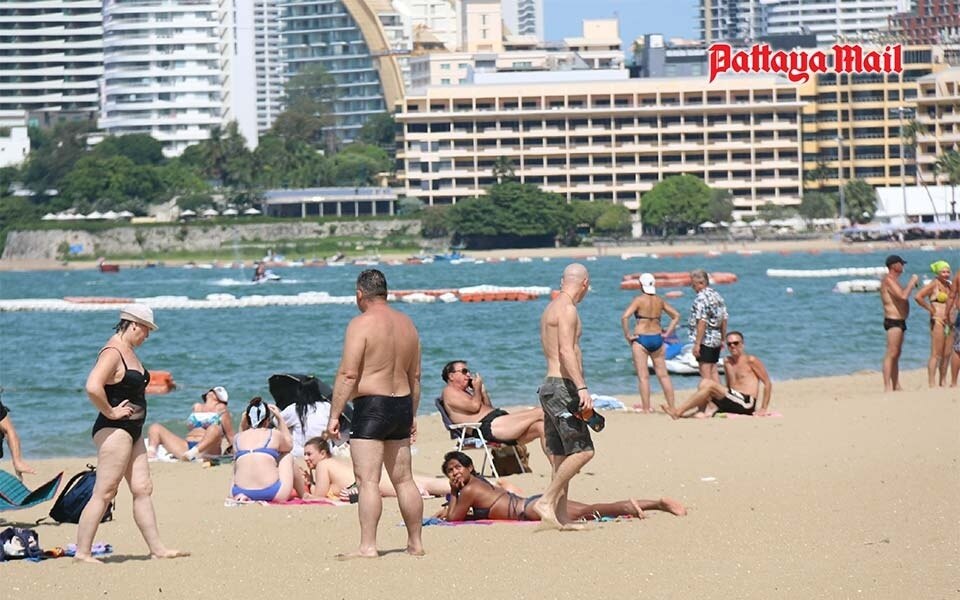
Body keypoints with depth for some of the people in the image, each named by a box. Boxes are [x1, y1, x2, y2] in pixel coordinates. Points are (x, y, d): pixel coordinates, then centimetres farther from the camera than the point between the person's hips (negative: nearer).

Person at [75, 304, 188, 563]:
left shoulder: (128, 351, 15)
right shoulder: (113, 352, -16)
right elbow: (93, 387, -31)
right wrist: (110, 412, -19)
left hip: (132, 431, 10)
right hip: (114, 431, -10)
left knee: (143, 489, 10)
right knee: (104, 493, -8)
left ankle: (157, 548, 14)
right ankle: (82, 552, -6)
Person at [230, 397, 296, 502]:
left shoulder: (238, 438, 11)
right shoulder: (274, 434, 5)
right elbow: (289, 444, 30)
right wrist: (279, 418, 35)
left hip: (240, 492, 3)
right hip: (272, 495, -3)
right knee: (288, 456, 29)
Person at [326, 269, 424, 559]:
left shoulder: (361, 324, -11)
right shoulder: (406, 323, 12)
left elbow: (348, 374, -17)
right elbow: (415, 376, 17)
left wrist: (334, 415, -13)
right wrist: (412, 416, 25)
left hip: (371, 407, -7)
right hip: (402, 405, 7)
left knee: (368, 480, -9)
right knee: (404, 479, 14)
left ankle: (368, 546, -14)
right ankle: (415, 543, 20)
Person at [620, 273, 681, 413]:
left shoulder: (639, 300, -8)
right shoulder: (660, 301, 5)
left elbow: (625, 317, -19)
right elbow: (676, 315, 11)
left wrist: (627, 335, -9)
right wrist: (667, 333, 13)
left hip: (641, 339, -4)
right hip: (657, 338, 4)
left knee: (643, 376, -1)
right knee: (663, 374, 11)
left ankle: (646, 407, -2)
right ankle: (671, 406, 12)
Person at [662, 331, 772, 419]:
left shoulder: (751, 361, -3)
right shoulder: (727, 362, 17)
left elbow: (768, 383, -4)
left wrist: (763, 409, -9)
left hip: (746, 404, -7)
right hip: (732, 404, 7)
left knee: (709, 385, -20)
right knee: (704, 383, -5)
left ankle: (678, 412, -21)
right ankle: (700, 412, -26)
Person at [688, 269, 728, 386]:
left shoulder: (701, 298, -16)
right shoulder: (717, 296, 10)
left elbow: (702, 322, -21)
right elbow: (724, 319, 14)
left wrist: (697, 344, -20)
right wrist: (723, 339, 21)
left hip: (705, 339, -9)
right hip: (716, 339, 9)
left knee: (705, 374, -5)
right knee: (713, 370, 15)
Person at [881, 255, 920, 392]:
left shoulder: (894, 280, 19)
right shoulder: (889, 280, -15)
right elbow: (903, 296, -26)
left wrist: (912, 284, 18)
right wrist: (912, 282, -15)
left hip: (899, 321, 11)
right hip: (893, 321, -11)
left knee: (896, 355, 13)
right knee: (891, 354, -14)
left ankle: (896, 386, 17)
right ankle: (887, 387, -18)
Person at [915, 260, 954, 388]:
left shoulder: (949, 285, 14)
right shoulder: (933, 284, -8)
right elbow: (918, 296, -21)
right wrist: (931, 309, -14)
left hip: (949, 323, 8)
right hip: (938, 322, -8)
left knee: (947, 354, 10)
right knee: (936, 354, -9)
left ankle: (943, 382, 18)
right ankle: (932, 384, -9)